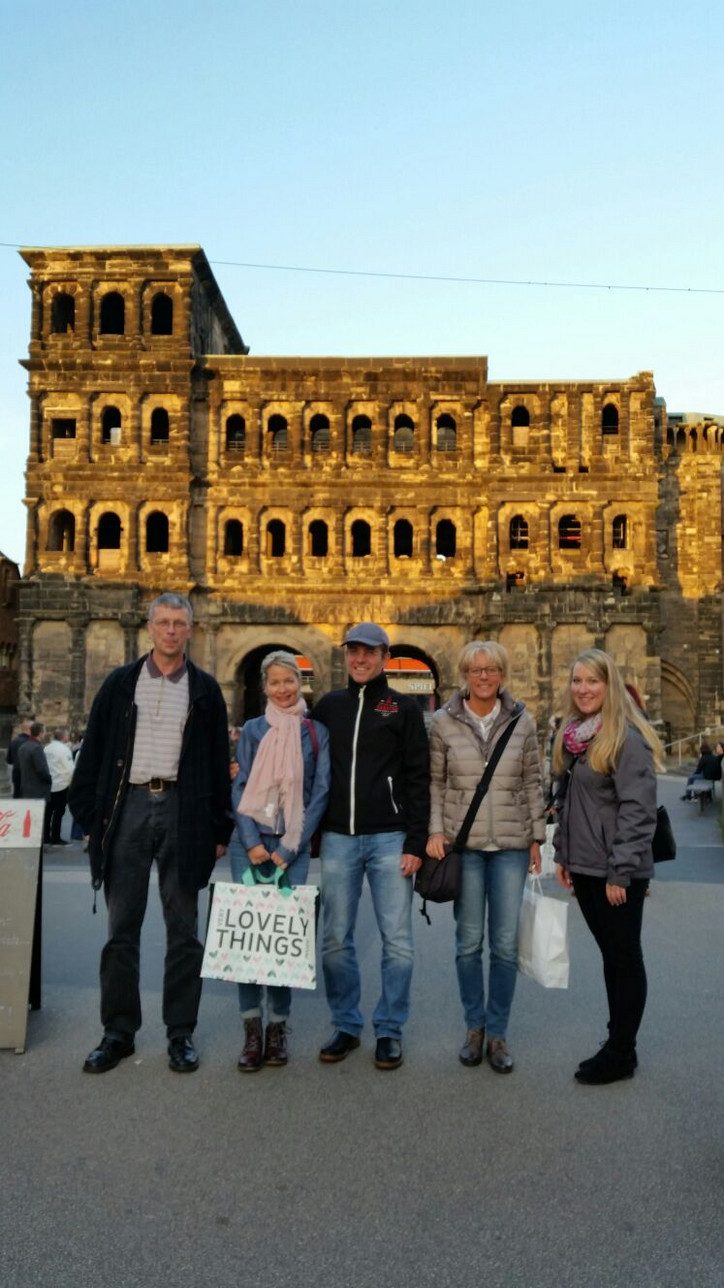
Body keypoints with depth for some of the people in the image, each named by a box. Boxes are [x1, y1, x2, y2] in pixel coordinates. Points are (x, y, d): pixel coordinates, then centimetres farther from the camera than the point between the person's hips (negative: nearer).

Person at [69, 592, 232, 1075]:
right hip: (128, 805, 1)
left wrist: (220, 829, 1)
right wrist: (90, 814, -1)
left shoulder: (205, 690, 7)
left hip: (183, 811, 0)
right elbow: (93, 751, 7)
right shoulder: (120, 683, 8)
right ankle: (118, 1031, 19)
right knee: (122, 927, 7)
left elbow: (219, 762, 6)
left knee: (183, 928, 6)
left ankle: (181, 1033, 17)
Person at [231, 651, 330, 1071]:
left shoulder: (317, 732, 4)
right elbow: (239, 787, 4)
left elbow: (320, 792, 0)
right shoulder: (253, 729, 7)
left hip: (294, 845, -1)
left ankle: (278, 1026, 13)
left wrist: (289, 848, -7)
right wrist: (251, 842, -8)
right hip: (250, 840, 1)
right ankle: (252, 1029, 6)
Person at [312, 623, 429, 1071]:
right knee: (336, 940, 8)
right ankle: (347, 1025, 24)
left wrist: (415, 844, -9)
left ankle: (390, 1029, 18)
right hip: (338, 838, 3)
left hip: (389, 839, -3)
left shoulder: (404, 708, 2)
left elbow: (418, 780, -2)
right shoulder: (328, 706, 11)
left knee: (397, 941, 2)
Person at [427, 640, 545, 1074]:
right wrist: (435, 831, -5)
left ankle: (498, 1033, 21)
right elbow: (435, 781, 3)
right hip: (463, 843, -1)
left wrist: (537, 836, 6)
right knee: (469, 941, 7)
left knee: (506, 943, 4)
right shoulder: (444, 722, -2)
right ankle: (475, 1026, 27)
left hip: (511, 844, 1)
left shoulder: (522, 721, 1)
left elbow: (532, 782, 7)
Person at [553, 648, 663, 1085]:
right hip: (585, 867, 7)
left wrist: (621, 871, -19)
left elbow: (638, 809, -18)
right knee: (610, 954, 16)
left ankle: (621, 1053, 17)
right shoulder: (572, 735, 9)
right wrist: (563, 853, 14)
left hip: (617, 871, -7)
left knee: (625, 957, 5)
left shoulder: (628, 737, -15)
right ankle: (617, 1039, 28)